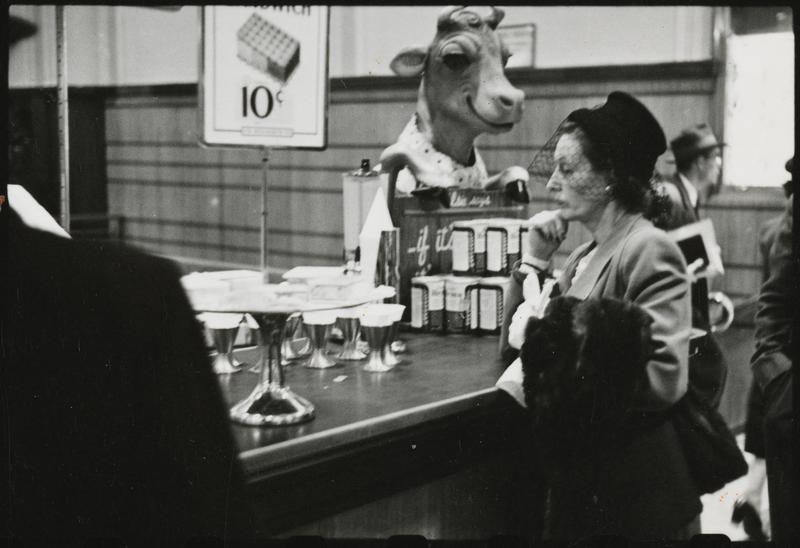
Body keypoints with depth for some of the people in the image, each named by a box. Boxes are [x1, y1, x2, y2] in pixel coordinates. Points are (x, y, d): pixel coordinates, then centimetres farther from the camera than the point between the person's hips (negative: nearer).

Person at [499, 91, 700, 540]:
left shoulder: (649, 251, -16)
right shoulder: (584, 258, 9)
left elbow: (664, 379, -27)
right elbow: (514, 350, 7)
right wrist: (534, 261, -2)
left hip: (640, 495, -7)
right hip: (581, 482, 8)